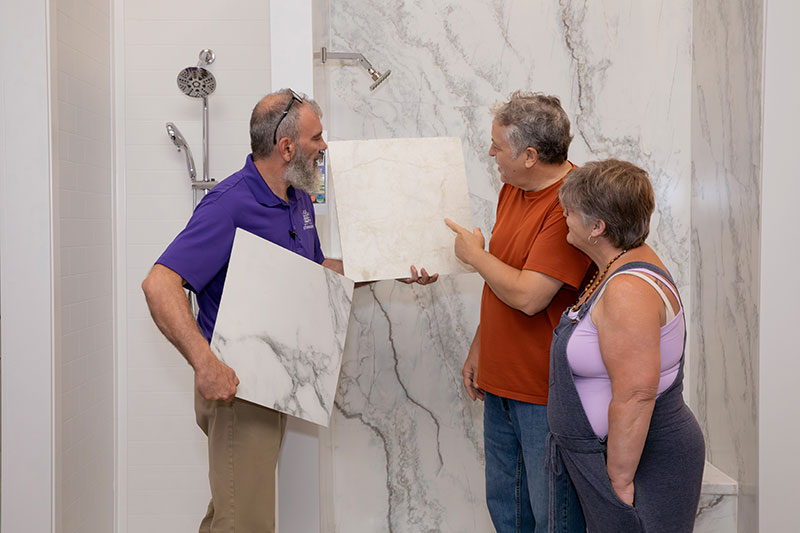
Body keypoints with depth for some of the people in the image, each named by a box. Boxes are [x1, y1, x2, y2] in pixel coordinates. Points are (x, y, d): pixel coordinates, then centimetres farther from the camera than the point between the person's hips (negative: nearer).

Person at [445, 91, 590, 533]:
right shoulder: (513, 187, 8)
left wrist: (475, 254, -11)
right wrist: (478, 347, 17)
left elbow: (528, 295, -27)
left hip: (547, 395, -9)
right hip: (500, 381, 9)